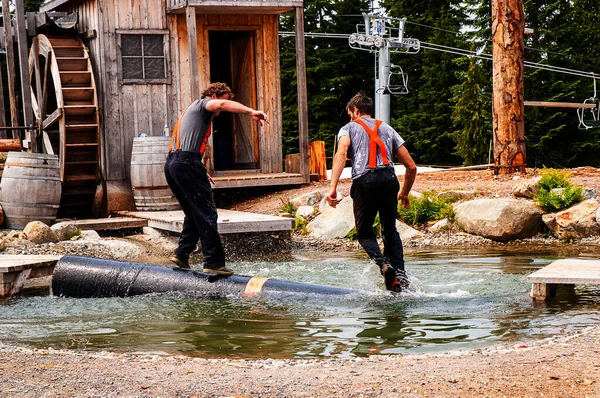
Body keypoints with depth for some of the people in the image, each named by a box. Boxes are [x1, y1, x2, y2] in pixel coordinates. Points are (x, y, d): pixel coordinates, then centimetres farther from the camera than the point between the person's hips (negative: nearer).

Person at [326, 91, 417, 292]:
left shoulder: (349, 128, 17)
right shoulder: (387, 128, 26)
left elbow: (341, 153, -7)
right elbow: (411, 166, 22)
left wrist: (333, 187, -15)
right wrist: (404, 193, 37)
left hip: (364, 181, -3)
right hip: (389, 179, 3)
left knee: (364, 232, 13)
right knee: (390, 230, 20)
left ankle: (384, 264, -13)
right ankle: (400, 272, 2)